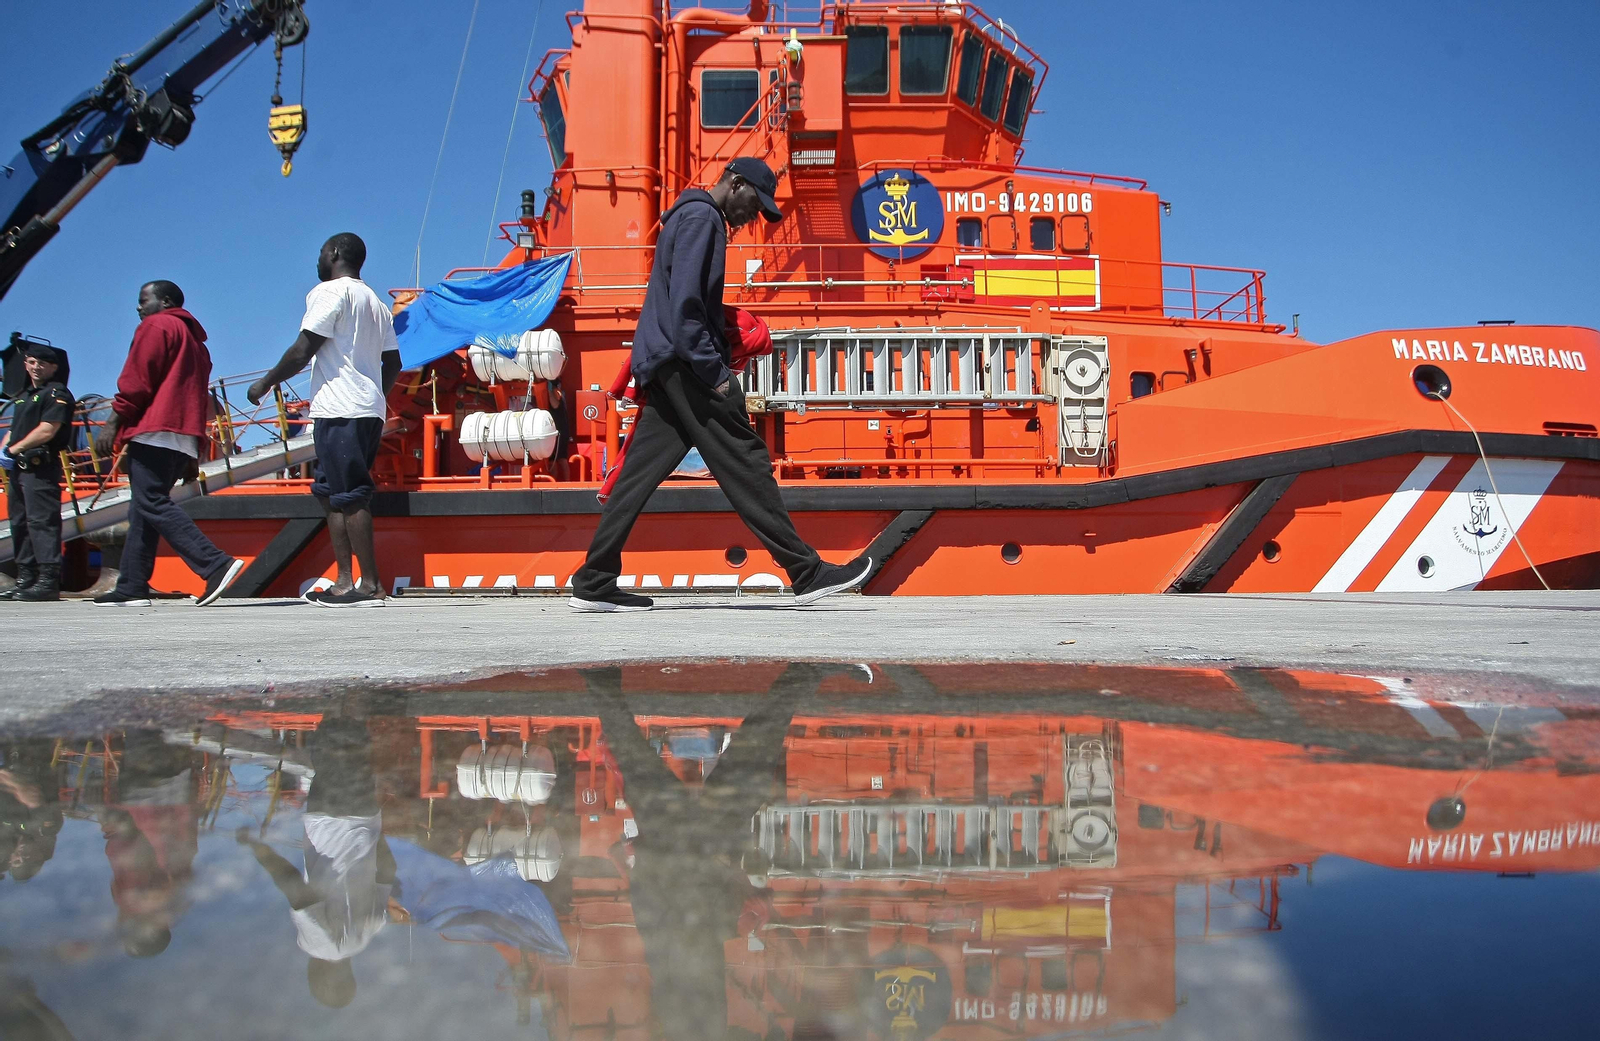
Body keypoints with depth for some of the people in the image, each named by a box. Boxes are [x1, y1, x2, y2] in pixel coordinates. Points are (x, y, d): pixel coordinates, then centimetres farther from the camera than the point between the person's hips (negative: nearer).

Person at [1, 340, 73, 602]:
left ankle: (48, 580, -16)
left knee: (41, 521, -14)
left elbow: (47, 431, -16)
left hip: (41, 468, -10)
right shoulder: (25, 395, 23)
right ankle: (25, 578, 17)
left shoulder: (57, 393, -6)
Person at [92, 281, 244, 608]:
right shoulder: (195, 339, 28)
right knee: (142, 511, 9)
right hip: (184, 439, 9)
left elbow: (137, 378, -9)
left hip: (154, 433, -9)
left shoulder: (156, 326, 3)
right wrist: (193, 453, 22)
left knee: (152, 504, -16)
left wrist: (113, 422, -10)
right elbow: (199, 397, 24)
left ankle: (216, 564, -30)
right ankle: (132, 588, 5)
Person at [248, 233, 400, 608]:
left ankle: (370, 586, -11)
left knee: (349, 496, -9)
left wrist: (266, 382, 1)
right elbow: (393, 363, 21)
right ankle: (344, 582, 9)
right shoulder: (375, 302, 21)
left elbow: (303, 350, -10)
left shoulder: (330, 291, -4)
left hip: (339, 410, -9)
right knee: (331, 492, 12)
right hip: (370, 410, 9)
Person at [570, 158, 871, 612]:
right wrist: (714, 373, -20)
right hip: (685, 365, -10)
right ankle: (807, 573, -7)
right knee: (744, 462, -9)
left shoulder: (693, 216, 24)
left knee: (639, 473, 7)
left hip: (666, 369, 10)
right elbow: (685, 304, -18)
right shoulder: (701, 218, -8)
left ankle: (594, 584, 8)